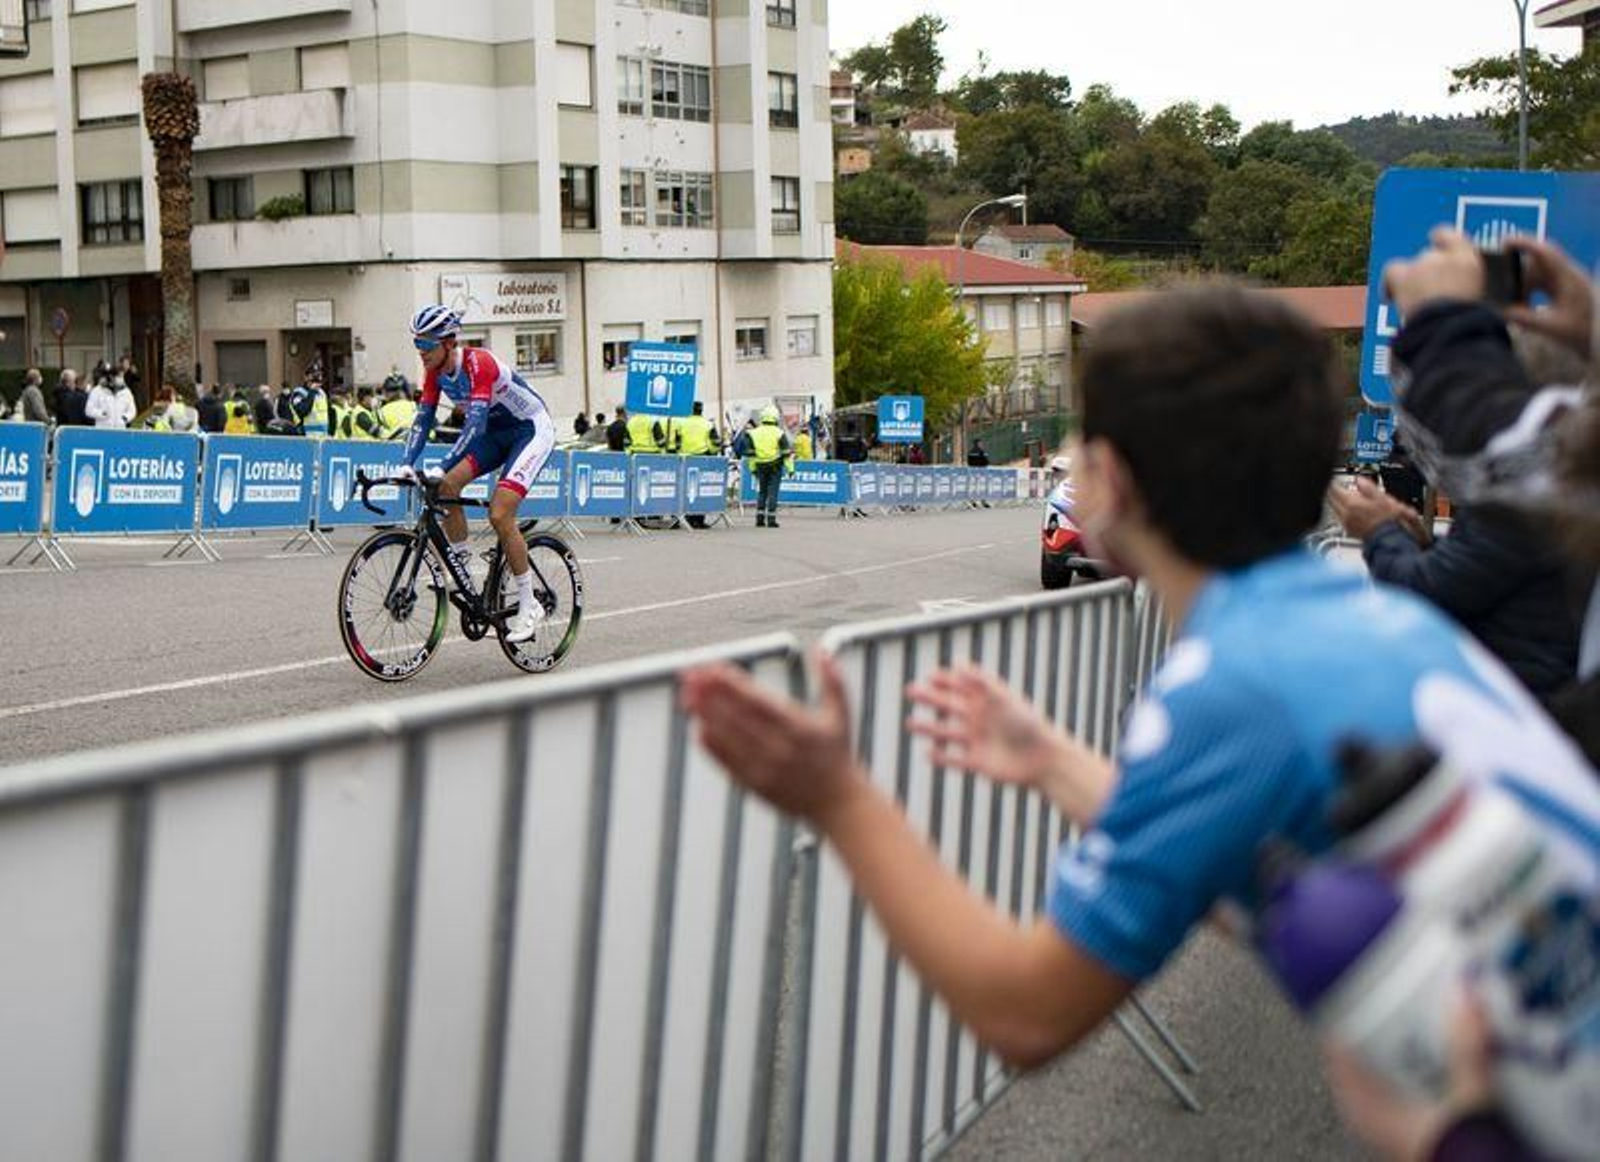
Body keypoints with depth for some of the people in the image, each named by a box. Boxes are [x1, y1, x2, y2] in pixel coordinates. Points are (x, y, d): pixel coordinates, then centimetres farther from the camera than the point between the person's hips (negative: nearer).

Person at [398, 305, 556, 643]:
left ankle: (529, 606, -10)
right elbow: (424, 418, -5)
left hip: (532, 429, -8)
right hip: (497, 432, 8)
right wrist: (408, 464, -19)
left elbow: (476, 421, -37)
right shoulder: (434, 370, -6)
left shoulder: (479, 363, -29)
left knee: (499, 515, -20)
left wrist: (443, 465, -45)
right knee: (445, 487, -13)